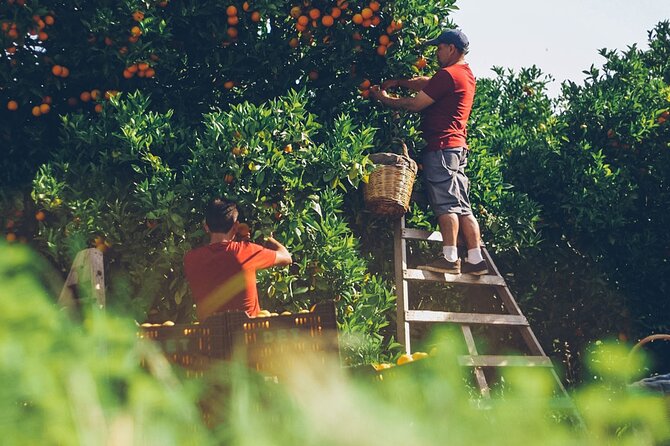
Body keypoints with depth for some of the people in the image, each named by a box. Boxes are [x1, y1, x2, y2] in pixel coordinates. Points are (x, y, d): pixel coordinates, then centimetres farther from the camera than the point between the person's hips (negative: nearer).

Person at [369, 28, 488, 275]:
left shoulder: (448, 74, -11)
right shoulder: (466, 75, 19)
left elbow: (415, 104, -8)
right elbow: (425, 83, 25)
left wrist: (384, 98, 4)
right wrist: (399, 82, 15)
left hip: (441, 146, -9)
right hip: (458, 146, 9)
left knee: (445, 203, -12)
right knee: (462, 206, 6)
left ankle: (449, 258, -17)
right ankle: (475, 260, 3)